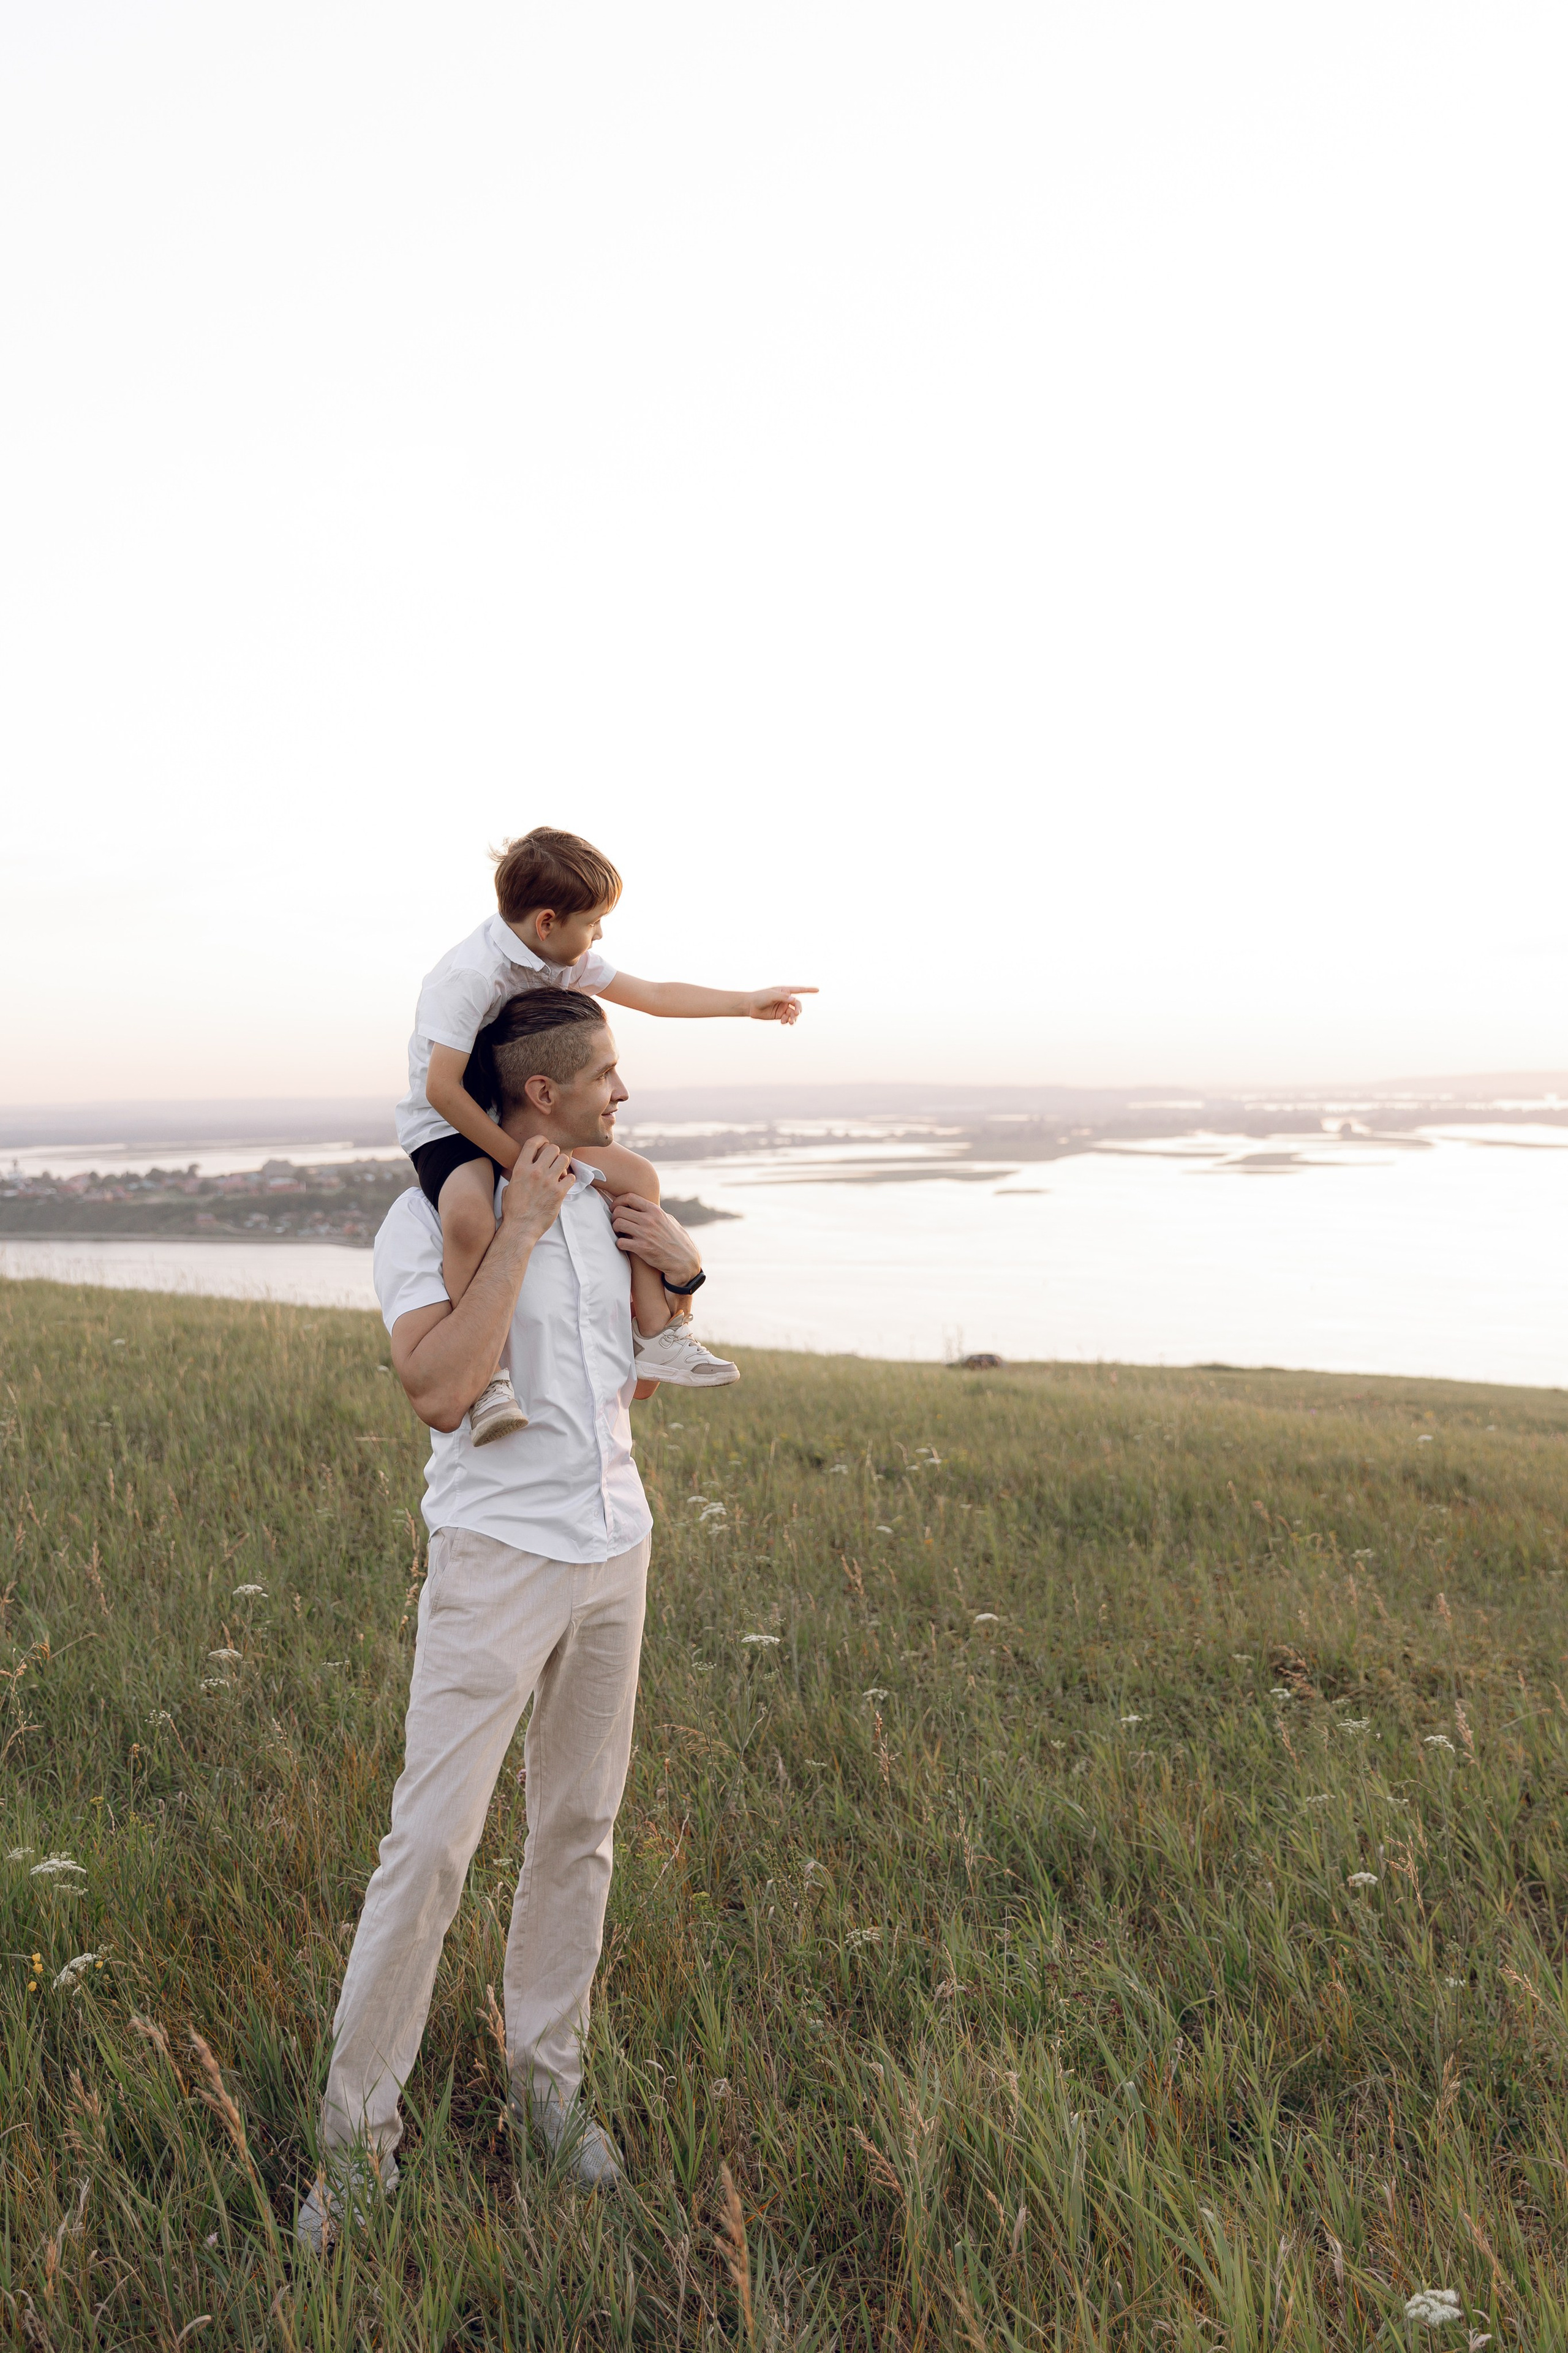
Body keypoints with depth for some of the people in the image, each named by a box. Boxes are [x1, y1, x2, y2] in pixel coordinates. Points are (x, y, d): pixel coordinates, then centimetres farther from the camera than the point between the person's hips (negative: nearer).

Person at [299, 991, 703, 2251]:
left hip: (615, 1547, 6)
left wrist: (683, 1268, -1)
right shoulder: (430, 1219, -12)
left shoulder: (611, 1201, 7)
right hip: (498, 1556, -6)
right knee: (433, 1841, -4)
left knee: (580, 1828, 14)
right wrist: (519, 1228, -26)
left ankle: (548, 2074, 31)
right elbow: (438, 1393, -27)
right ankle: (361, 2125, 12)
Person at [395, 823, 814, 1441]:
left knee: (637, 1177, -1)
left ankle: (656, 1337, 6)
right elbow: (441, 1088, -28)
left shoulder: (567, 960, 1)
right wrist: (516, 1158, -25)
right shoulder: (469, 974, -25)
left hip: (521, 1123, 8)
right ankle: (486, 1377, -30)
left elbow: (654, 995, 12)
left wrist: (750, 1002, 11)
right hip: (447, 1128, -8)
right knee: (469, 1215, -39)